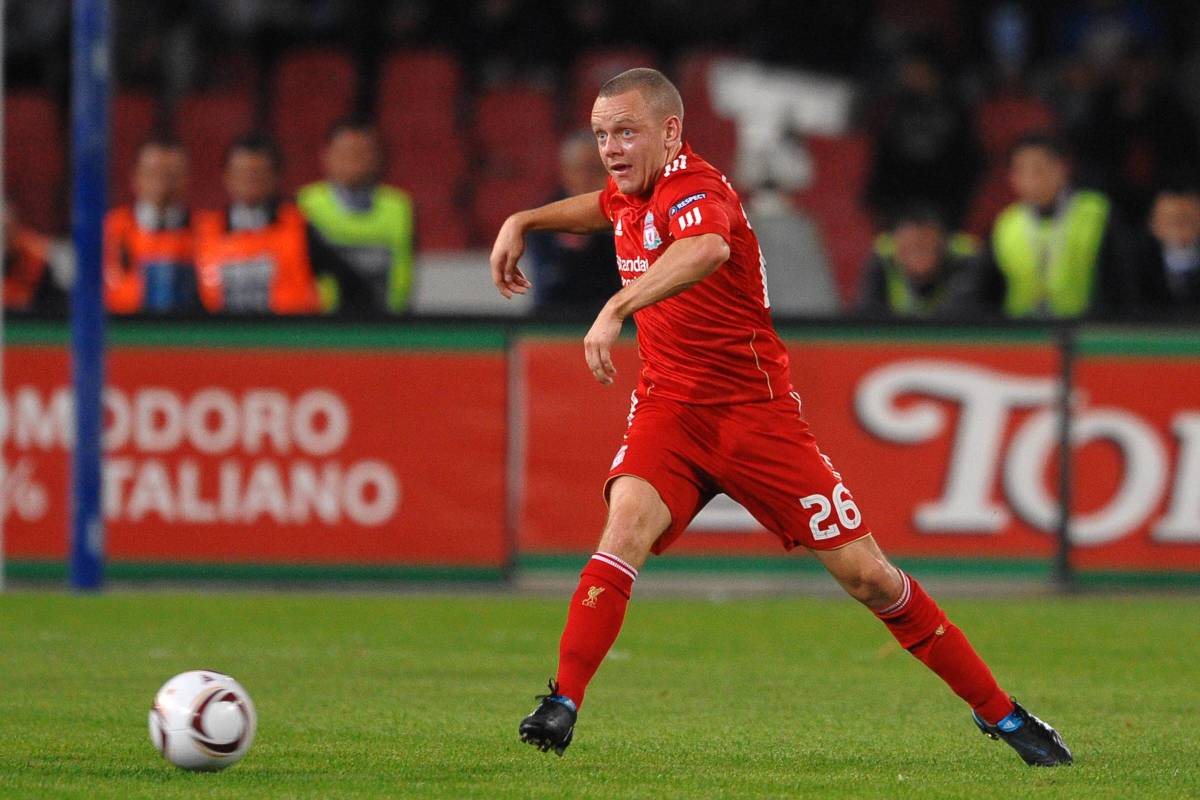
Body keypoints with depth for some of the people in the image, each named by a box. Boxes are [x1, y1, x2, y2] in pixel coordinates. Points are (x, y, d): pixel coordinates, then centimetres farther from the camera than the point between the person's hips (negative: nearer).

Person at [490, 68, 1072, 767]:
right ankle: (562, 704, -30)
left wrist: (618, 307, -57)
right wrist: (523, 222, 26)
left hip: (756, 412, -5)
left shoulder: (694, 189, -19)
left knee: (865, 573, -3)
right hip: (669, 408, 6)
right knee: (629, 521, -26)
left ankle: (1000, 713, 10)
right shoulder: (633, 192, 6)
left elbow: (706, 249, -46)